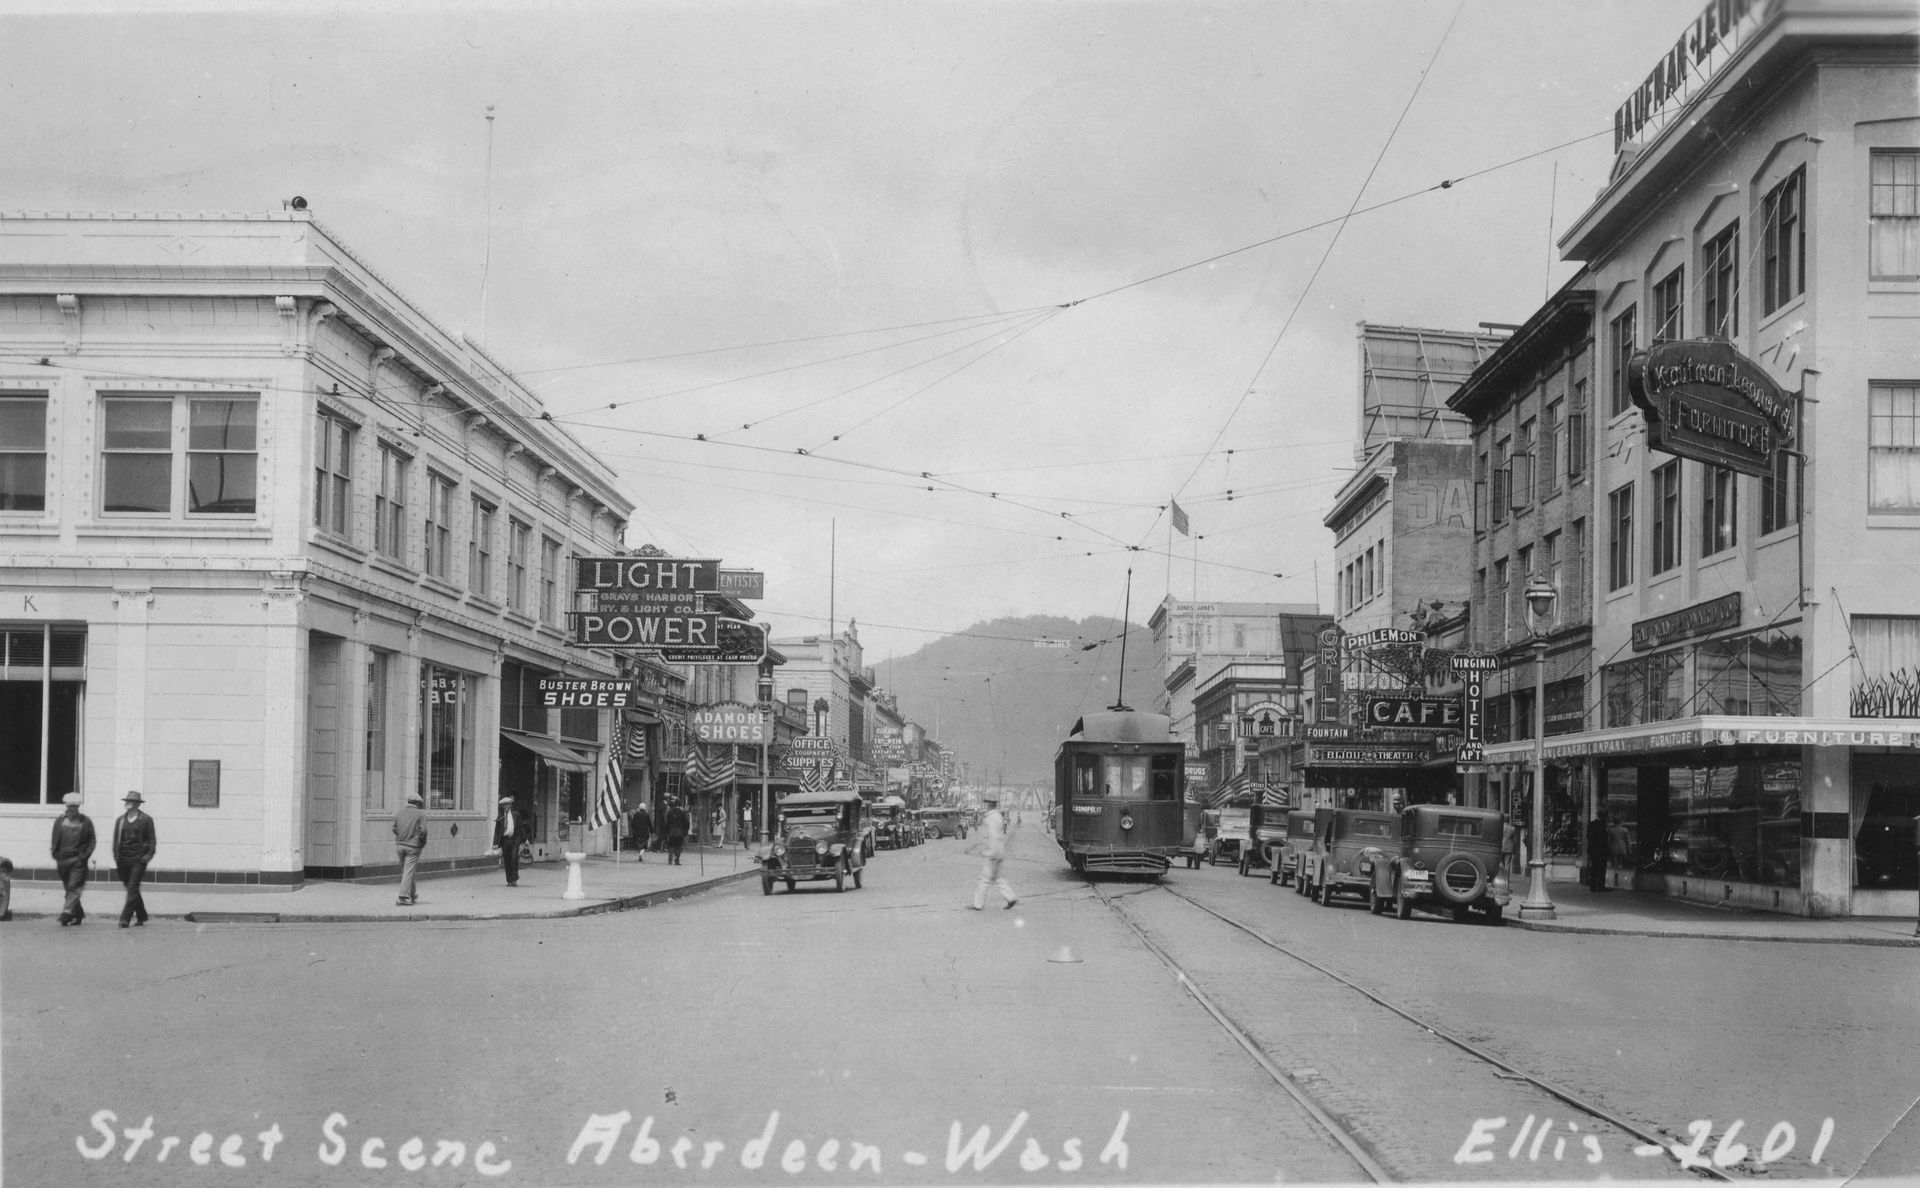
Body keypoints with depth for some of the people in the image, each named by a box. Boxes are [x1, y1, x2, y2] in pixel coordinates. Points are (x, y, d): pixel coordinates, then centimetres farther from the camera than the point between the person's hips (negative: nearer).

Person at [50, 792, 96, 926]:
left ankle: (66, 913, -21)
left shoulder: (85, 822, 3)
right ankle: (78, 914, 23)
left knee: (74, 888, -13)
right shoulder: (59, 821, 8)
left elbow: (91, 841, 4)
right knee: (69, 889, 10)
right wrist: (55, 858, 2)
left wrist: (88, 856, -8)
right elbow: (55, 841, 9)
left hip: (79, 859, -3)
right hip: (63, 859, 3)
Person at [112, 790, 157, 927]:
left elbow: (151, 840, 2)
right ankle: (141, 917, 23)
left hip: (138, 860, -4)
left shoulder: (146, 820, 2)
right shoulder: (120, 820, 12)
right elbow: (116, 840, 12)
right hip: (124, 860, 4)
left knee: (132, 889, -13)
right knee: (133, 890, 11)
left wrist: (147, 857, -8)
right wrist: (116, 858, 2)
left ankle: (125, 918, -17)